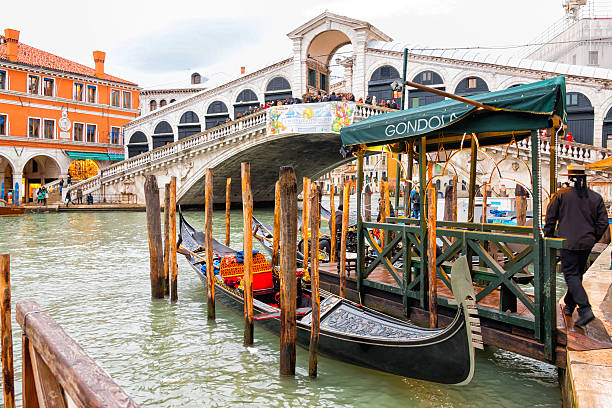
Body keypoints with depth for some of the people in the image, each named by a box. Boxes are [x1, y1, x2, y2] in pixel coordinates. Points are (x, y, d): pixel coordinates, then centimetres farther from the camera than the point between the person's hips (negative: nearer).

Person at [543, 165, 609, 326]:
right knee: (578, 274, 17)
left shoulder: (561, 194, -6)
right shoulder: (596, 197, 5)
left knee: (571, 275, -3)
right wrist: (593, 238, 19)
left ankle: (585, 310, -16)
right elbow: (603, 222, 6)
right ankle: (569, 306, 27)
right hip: (587, 243, 5)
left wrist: (548, 238, 8)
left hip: (568, 242, -5)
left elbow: (550, 219, -3)